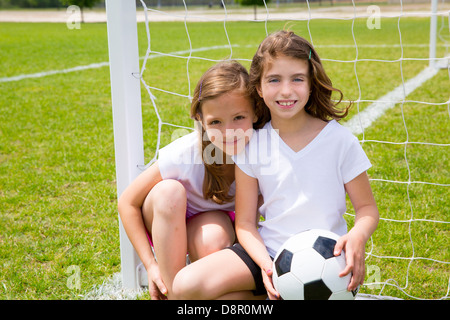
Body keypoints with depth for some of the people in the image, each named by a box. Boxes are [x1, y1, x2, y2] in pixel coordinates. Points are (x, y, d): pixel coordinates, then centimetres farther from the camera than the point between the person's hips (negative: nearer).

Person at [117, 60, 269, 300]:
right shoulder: (184, 154, -31)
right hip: (164, 222, 0)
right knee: (170, 191, -35)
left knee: (213, 239, -36)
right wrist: (151, 265, -23)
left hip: (216, 221, 1)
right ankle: (172, 293, -24)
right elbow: (128, 202, -20)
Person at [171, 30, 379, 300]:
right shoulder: (252, 145, -3)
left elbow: (367, 208, 1)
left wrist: (358, 236, -23)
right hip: (268, 252, 2)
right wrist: (266, 264, -18)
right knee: (186, 286, -18)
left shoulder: (340, 140, -7)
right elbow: (245, 222, 1)